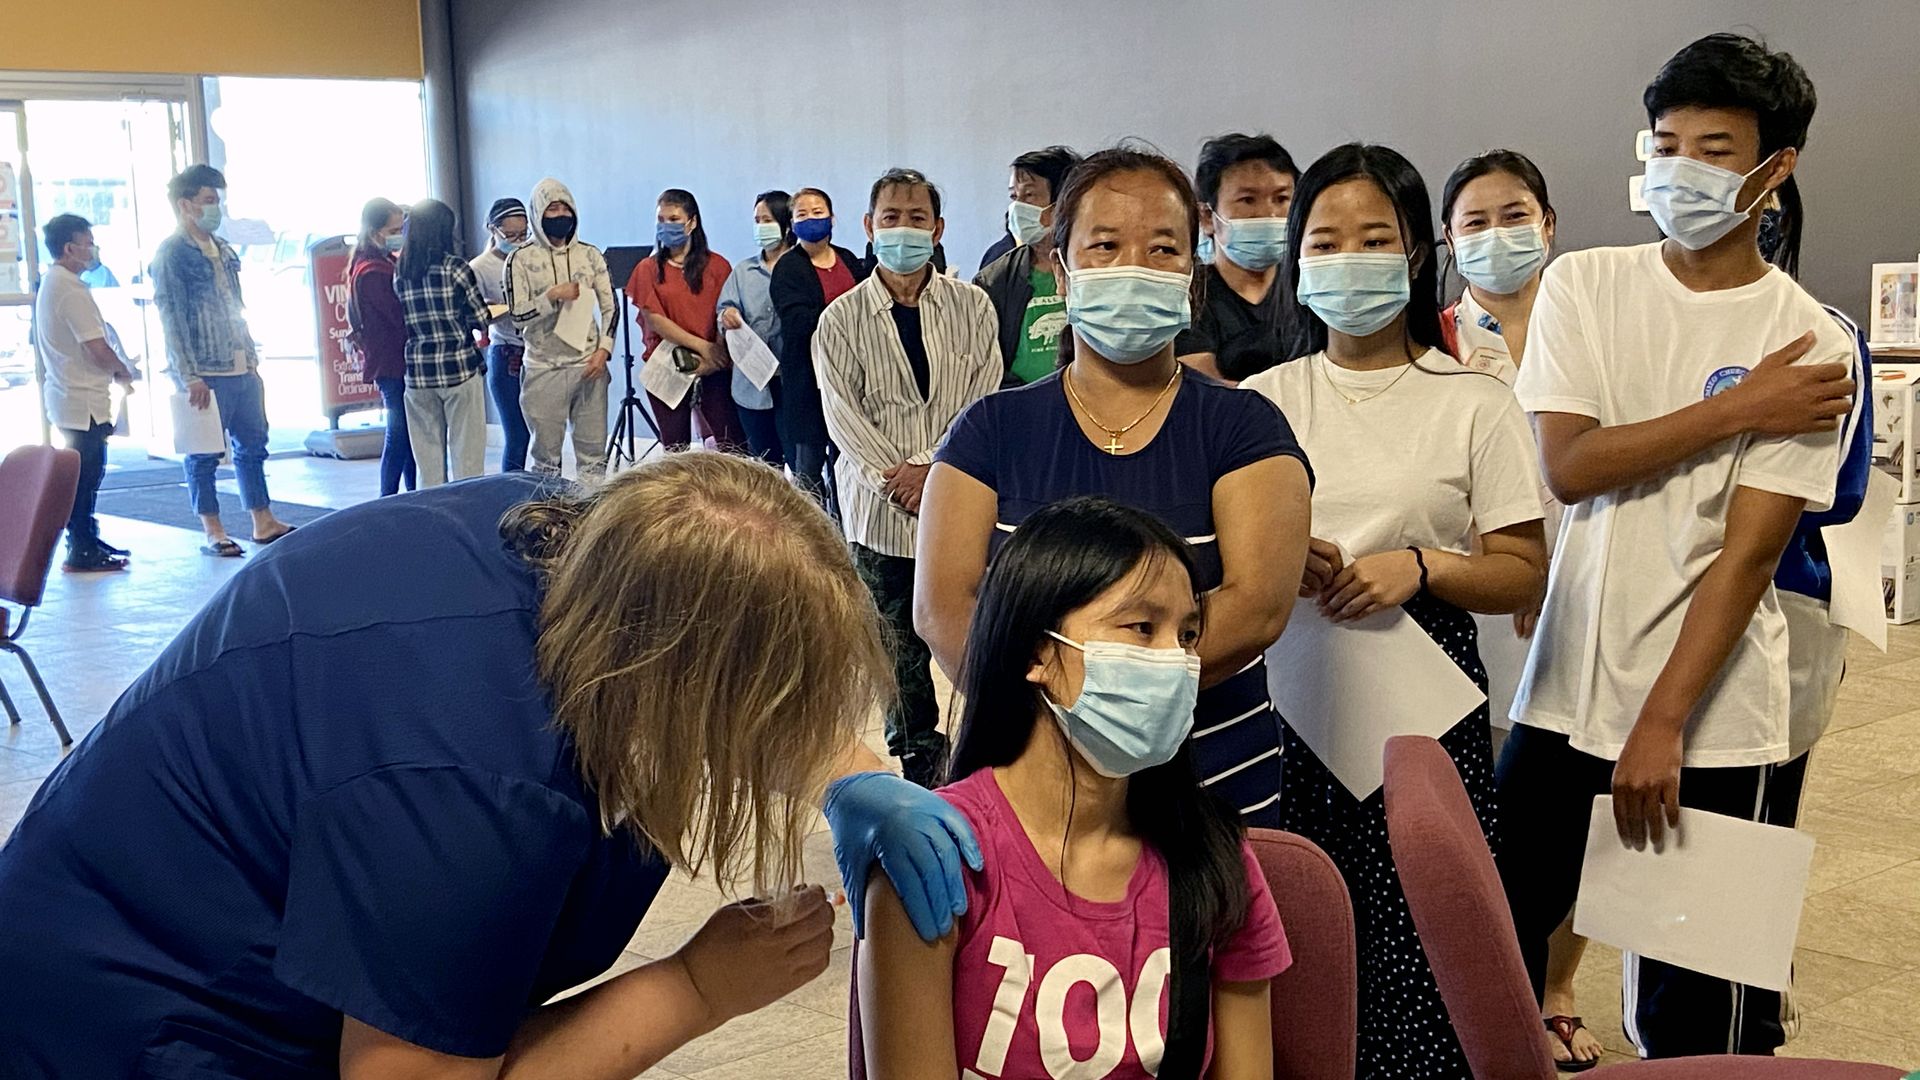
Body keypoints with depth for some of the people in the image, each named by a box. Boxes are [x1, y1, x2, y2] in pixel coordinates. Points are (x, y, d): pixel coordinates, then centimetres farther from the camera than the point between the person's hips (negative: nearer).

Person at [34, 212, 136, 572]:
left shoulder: (49, 284, 14)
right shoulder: (71, 289, -18)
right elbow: (98, 350, -21)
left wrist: (113, 370, 13)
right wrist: (124, 373, -3)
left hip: (64, 396, 10)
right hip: (83, 400, -10)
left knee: (86, 472, 17)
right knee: (86, 475, -3)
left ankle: (87, 540, 26)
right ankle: (81, 552, 2)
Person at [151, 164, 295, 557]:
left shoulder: (223, 251, 14)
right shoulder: (171, 254, -9)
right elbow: (171, 317, -13)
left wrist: (252, 357, 16)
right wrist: (189, 377, -18)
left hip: (242, 370, 8)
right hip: (205, 374, -8)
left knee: (252, 445, 11)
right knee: (204, 454, 1)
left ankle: (263, 523, 18)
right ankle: (213, 532, 7)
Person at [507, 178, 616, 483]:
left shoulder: (590, 255, 6)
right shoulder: (521, 259, -1)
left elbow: (610, 307, 8)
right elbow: (518, 315, -5)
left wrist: (604, 349, -4)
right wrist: (552, 296, -17)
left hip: (589, 366, 2)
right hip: (543, 370, -2)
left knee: (593, 452, 5)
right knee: (546, 455, 5)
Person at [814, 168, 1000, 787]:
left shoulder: (972, 307, 6)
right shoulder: (842, 319, 4)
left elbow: (984, 400, 0)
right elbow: (844, 414, -2)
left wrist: (931, 465, -12)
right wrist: (899, 482, -12)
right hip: (880, 510, 0)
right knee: (898, 647, 6)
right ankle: (916, 755, 21)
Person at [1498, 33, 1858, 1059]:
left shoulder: (1808, 344, -5)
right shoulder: (1584, 284, 3)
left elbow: (1749, 552, -11)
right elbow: (1568, 465, -8)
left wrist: (1662, 724, -15)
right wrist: (1737, 409, -12)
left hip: (1709, 716, -2)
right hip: (1561, 691, 3)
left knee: (1689, 1007, 5)